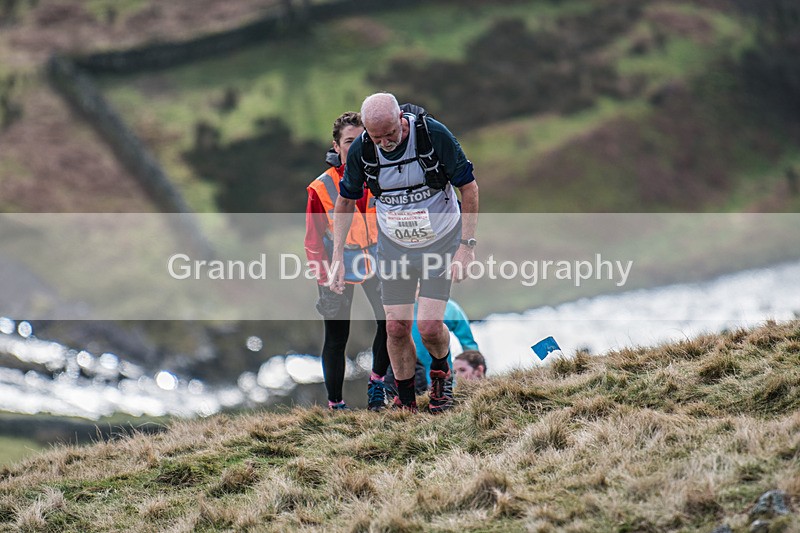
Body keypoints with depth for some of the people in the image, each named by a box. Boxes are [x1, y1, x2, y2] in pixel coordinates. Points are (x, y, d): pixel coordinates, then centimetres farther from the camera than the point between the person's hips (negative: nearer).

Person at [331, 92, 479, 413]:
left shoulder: (434, 134, -23)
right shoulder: (360, 150, -14)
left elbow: (469, 188, -13)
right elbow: (346, 201, 4)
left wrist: (467, 245, -16)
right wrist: (337, 256, -2)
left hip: (440, 242, -3)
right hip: (394, 246, 3)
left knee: (429, 326, -12)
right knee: (396, 328, 0)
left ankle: (441, 372, 22)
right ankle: (406, 402, 20)